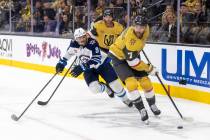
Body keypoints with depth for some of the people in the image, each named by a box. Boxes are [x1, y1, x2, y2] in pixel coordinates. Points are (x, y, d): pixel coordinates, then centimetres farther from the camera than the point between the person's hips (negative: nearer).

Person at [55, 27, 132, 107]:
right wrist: (62, 62, 8)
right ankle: (106, 88, 17)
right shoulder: (74, 44, -17)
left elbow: (96, 60, -44)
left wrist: (82, 68, -51)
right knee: (94, 88, -18)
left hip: (102, 64, -4)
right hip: (89, 68, 4)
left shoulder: (92, 43, -34)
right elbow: (69, 53, 7)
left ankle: (125, 99, 18)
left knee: (114, 83, -10)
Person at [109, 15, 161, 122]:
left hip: (133, 54, 7)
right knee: (131, 82, -22)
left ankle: (152, 105, 25)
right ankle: (141, 109, -11)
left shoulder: (146, 29, -16)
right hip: (118, 57, -7)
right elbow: (132, 61, -32)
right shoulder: (130, 38, -37)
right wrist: (149, 69, -24)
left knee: (145, 81, 3)